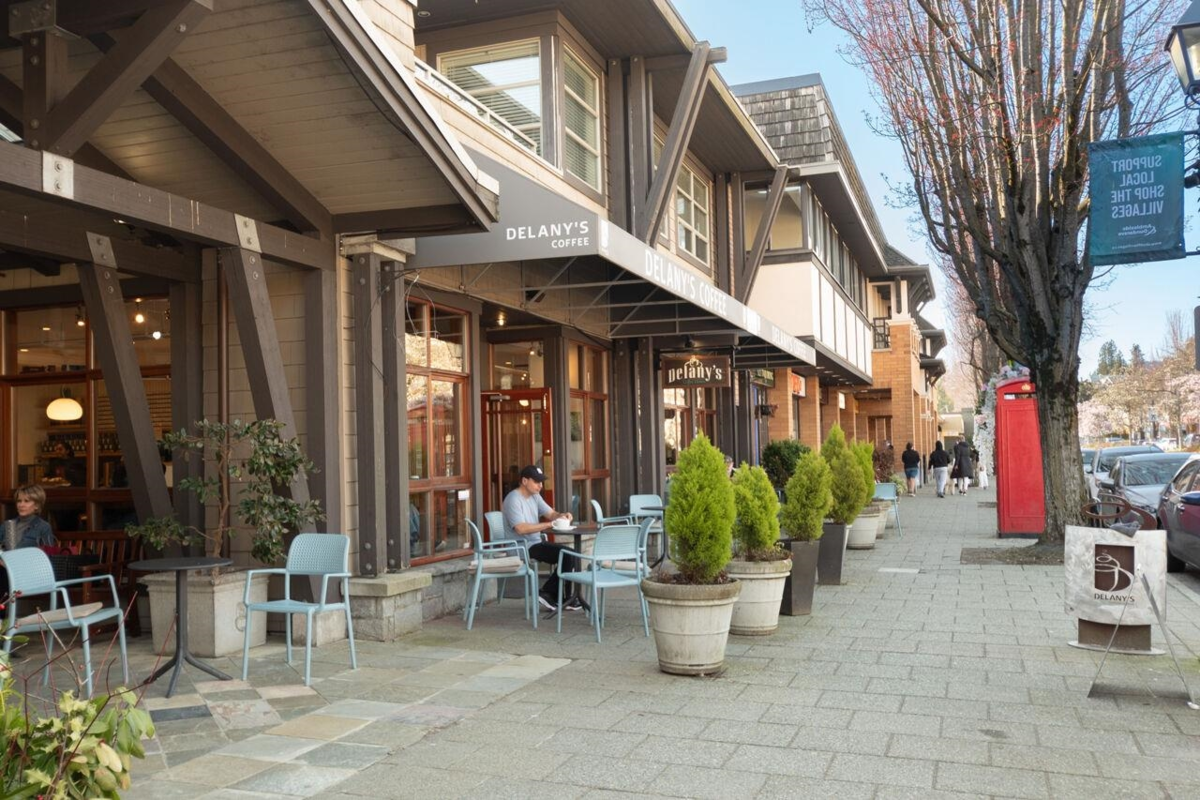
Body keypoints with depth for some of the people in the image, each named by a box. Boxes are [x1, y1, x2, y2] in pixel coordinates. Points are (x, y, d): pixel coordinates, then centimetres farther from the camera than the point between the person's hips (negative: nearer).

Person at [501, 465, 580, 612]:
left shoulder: (535, 496, 13)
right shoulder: (513, 499, -16)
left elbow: (550, 513, 13)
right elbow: (520, 528, -26)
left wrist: (561, 515, -11)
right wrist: (549, 525, -24)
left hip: (537, 542, 9)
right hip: (523, 547, -9)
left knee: (572, 555, -3)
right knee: (567, 555, -19)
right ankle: (548, 594, -6)